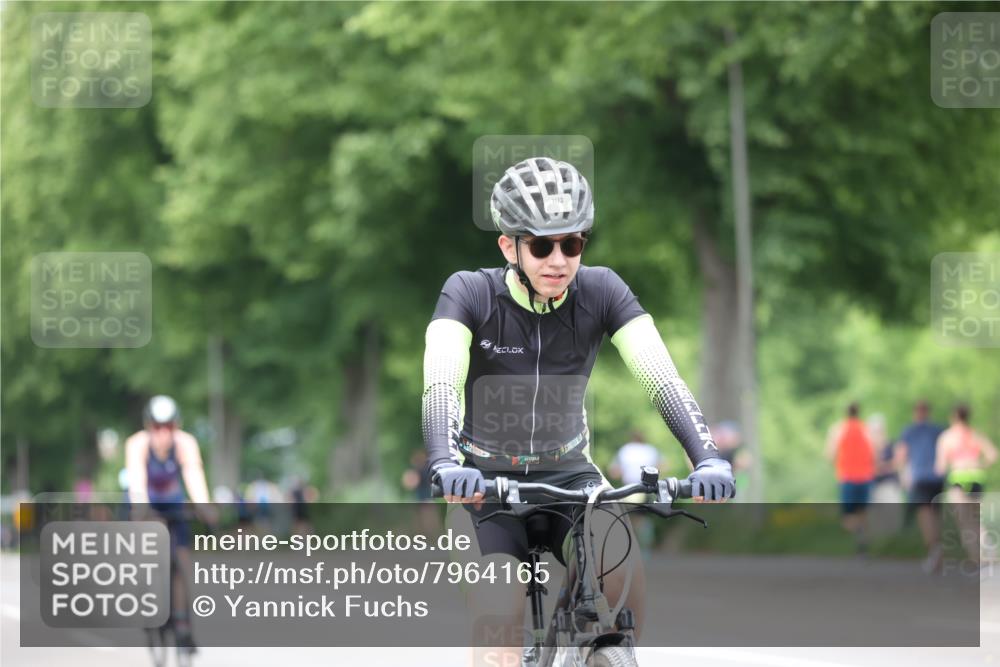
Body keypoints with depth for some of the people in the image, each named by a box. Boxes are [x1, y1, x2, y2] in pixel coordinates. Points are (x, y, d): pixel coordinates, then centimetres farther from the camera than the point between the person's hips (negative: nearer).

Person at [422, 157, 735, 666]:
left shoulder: (600, 291, -10)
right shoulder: (470, 293, -15)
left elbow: (662, 378, -19)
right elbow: (440, 385, -29)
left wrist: (708, 459, -36)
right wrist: (445, 465, -49)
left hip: (568, 475, 2)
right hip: (485, 481, -1)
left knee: (625, 569, -28)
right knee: (502, 613, -25)